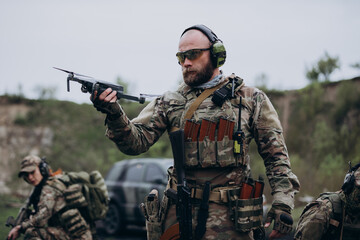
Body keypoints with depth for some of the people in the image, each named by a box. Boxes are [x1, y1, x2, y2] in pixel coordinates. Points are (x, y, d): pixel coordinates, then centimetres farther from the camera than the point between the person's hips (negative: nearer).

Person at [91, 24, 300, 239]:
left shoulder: (251, 99, 7)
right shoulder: (170, 102, 10)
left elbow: (276, 153, 6)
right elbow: (136, 141, 1)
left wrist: (283, 200, -4)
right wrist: (115, 115, -19)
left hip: (229, 218, -2)